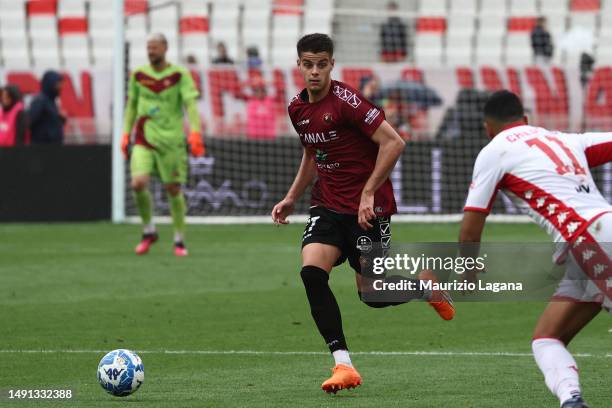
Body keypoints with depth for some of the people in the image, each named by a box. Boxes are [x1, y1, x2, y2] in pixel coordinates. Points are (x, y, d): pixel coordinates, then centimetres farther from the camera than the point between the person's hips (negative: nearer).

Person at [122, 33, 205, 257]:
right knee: (138, 184, -16)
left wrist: (195, 133, -23)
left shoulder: (179, 75, -3)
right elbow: (132, 105, 18)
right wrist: (126, 134, 14)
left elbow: (191, 104, -10)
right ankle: (149, 231, 6)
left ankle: (179, 240, 17)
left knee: (173, 189, 2)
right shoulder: (138, 75, 7)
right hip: (144, 139, 2)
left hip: (171, 140, -2)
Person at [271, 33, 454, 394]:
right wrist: (292, 198, 19)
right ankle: (343, 364, -16)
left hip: (368, 208, -6)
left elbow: (394, 143, -21)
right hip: (328, 204, 6)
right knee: (312, 272, -18)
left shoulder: (346, 100, -17)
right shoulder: (298, 108, 7)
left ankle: (426, 287, 31)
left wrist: (368, 193, -21)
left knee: (371, 293, -3)